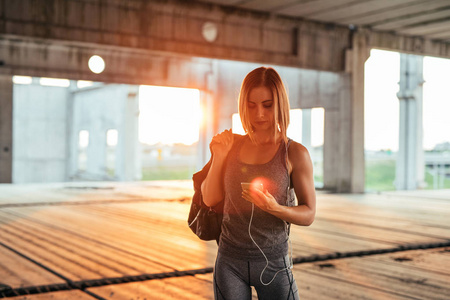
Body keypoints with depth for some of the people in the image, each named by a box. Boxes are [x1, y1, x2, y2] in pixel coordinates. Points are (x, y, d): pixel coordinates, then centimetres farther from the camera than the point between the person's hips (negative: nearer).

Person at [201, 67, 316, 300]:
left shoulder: (295, 154, -6)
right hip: (230, 261, 2)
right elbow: (210, 199, 2)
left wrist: (276, 208, -23)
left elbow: (308, 214, -5)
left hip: (273, 262, -2)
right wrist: (218, 157, -8)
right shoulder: (232, 146, 4)